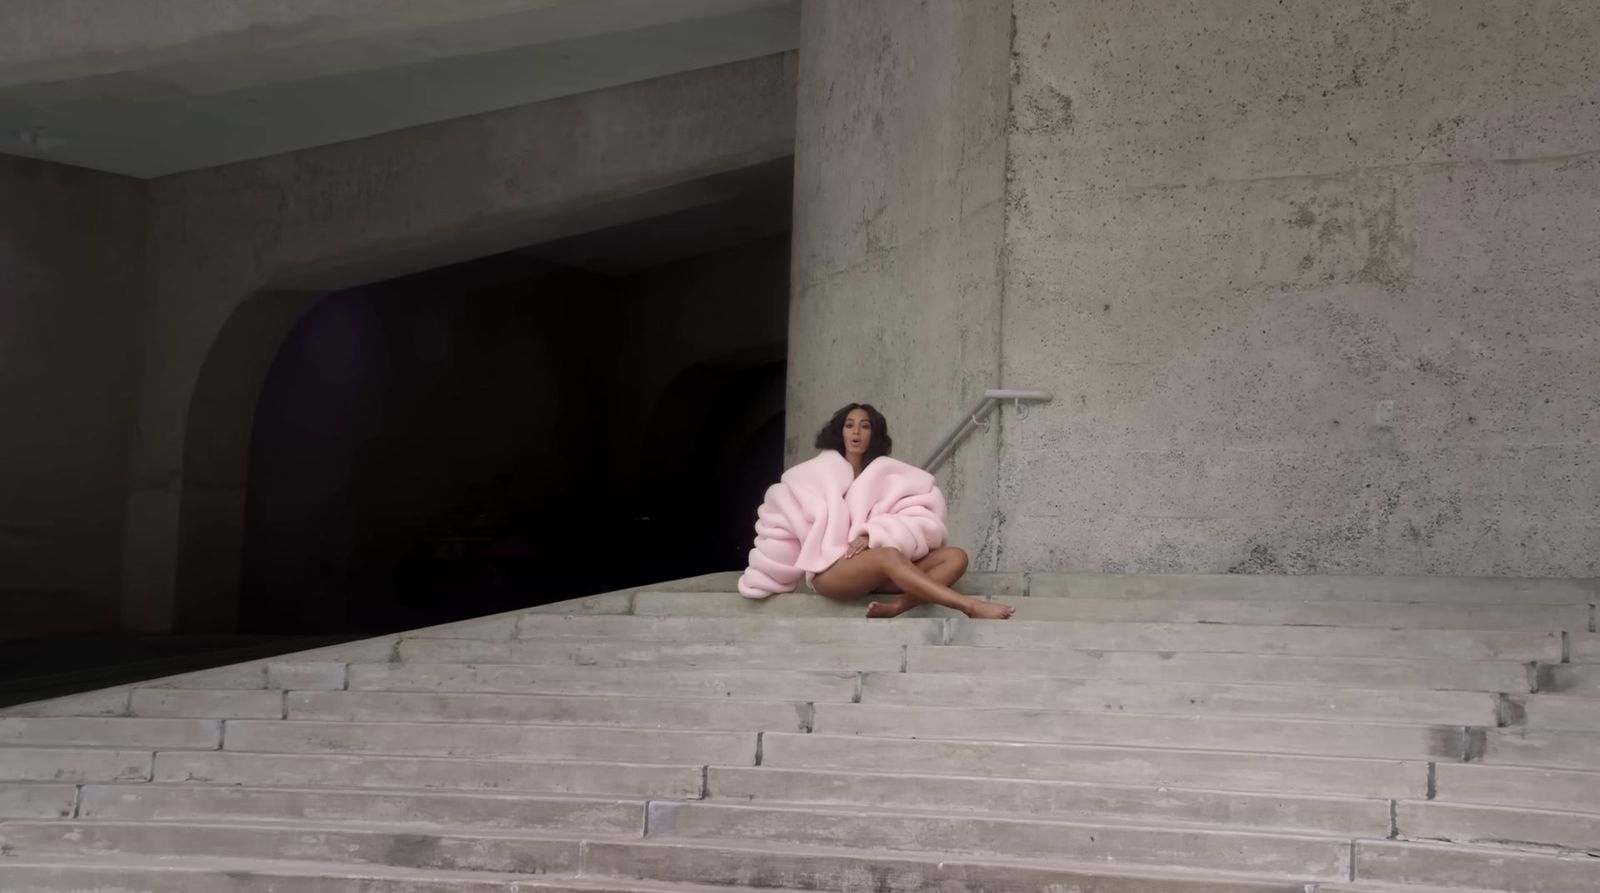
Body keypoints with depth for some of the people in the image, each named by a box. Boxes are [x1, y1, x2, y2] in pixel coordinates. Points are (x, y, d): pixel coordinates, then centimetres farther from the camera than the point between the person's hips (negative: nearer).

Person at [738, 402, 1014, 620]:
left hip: (878, 571, 4)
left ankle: (896, 607, -40)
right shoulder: (815, 474, 8)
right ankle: (970, 606, -47)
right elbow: (781, 523, 10)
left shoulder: (890, 475, 10)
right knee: (888, 556, -36)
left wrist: (875, 535, -19)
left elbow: (922, 520, -4)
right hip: (831, 571, -4)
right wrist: (761, 582, 9)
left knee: (955, 557, -16)